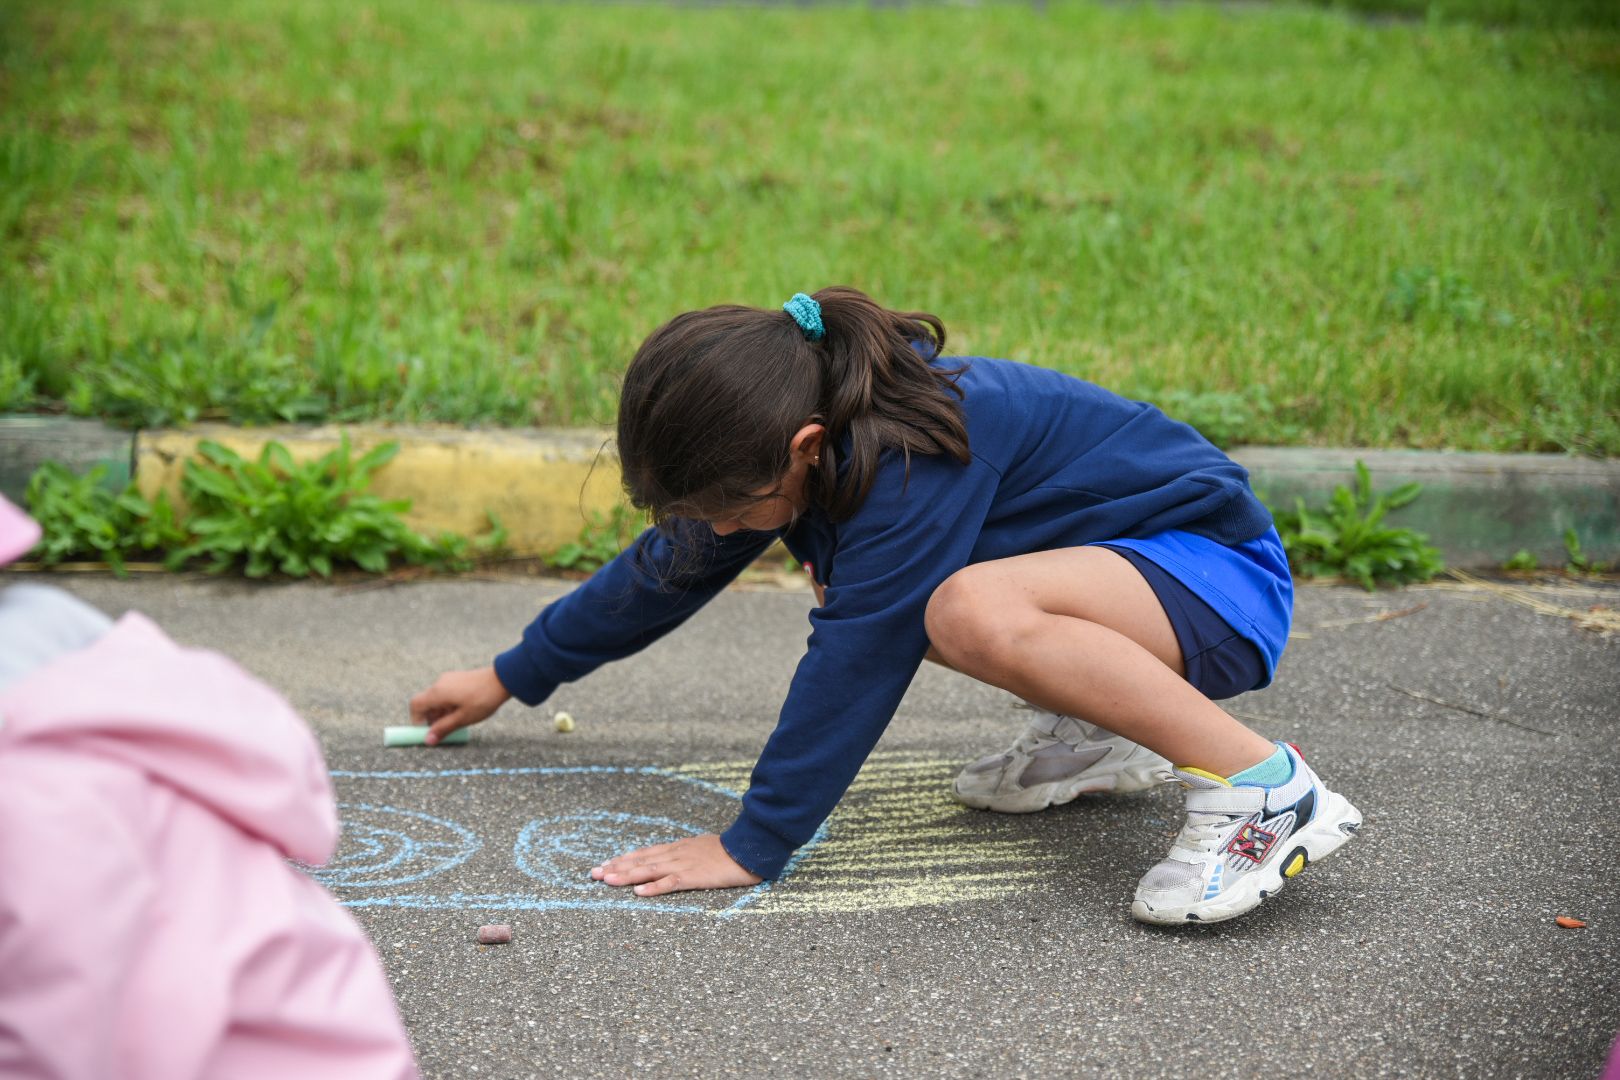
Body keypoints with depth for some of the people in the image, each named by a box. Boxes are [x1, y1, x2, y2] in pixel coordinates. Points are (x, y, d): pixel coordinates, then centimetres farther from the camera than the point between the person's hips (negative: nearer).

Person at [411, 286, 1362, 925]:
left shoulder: (913, 462, -30)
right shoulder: (796, 431, -2)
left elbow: (854, 663, -30)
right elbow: (668, 568, 10)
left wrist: (751, 846, -25)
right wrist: (512, 677, 18)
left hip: (1218, 574, -10)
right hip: (1113, 562, 10)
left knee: (976, 614, -36)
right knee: (847, 580, 10)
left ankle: (1264, 785, -25)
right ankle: (1098, 730, 13)